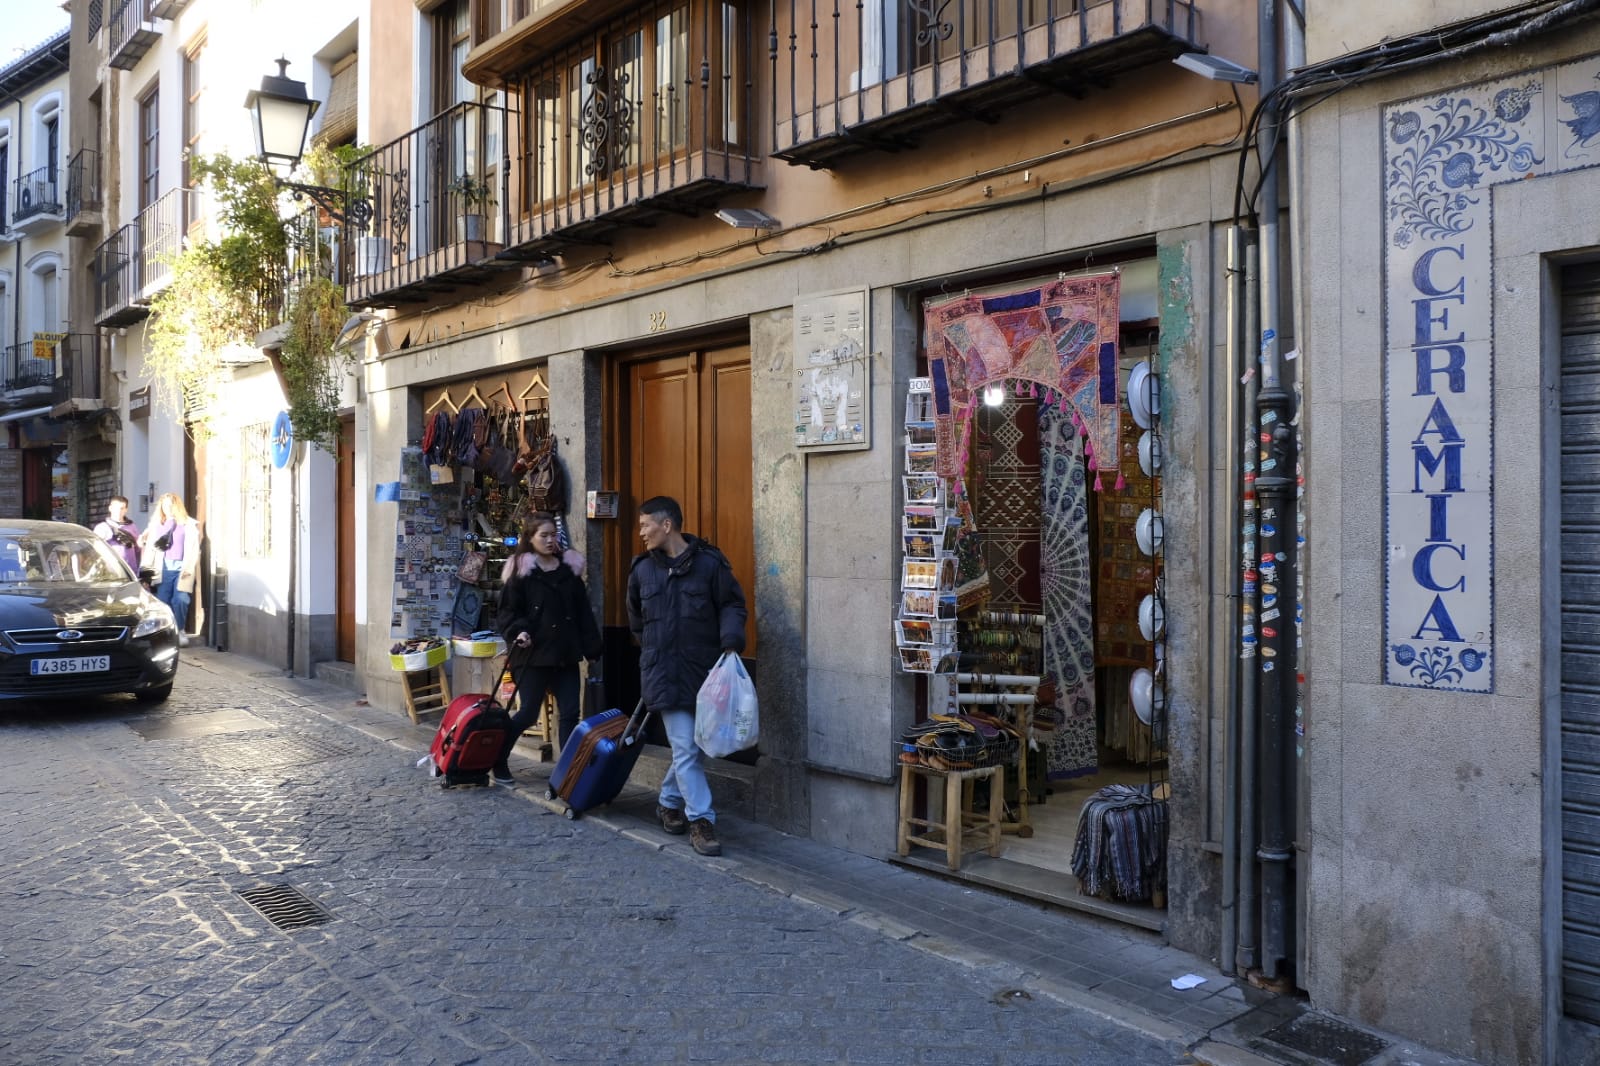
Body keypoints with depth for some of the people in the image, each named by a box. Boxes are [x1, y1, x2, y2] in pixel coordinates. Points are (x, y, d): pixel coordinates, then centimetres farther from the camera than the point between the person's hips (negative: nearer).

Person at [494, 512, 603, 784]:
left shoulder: (569, 570, 11)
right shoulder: (520, 571, -2)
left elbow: (583, 612, 12)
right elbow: (508, 611, -4)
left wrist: (591, 648, 9)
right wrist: (518, 631, -23)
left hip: (565, 654, 5)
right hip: (533, 654, -5)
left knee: (570, 713, 1)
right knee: (528, 713, 1)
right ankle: (498, 762, 22)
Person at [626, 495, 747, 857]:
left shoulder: (710, 563, -4)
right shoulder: (642, 569, 6)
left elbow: (732, 604, 2)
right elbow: (636, 620, 21)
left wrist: (731, 638, -14)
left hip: (705, 671, 0)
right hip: (664, 674, 0)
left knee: (692, 748, 11)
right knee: (686, 750, -6)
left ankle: (668, 802, 34)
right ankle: (701, 821, 3)